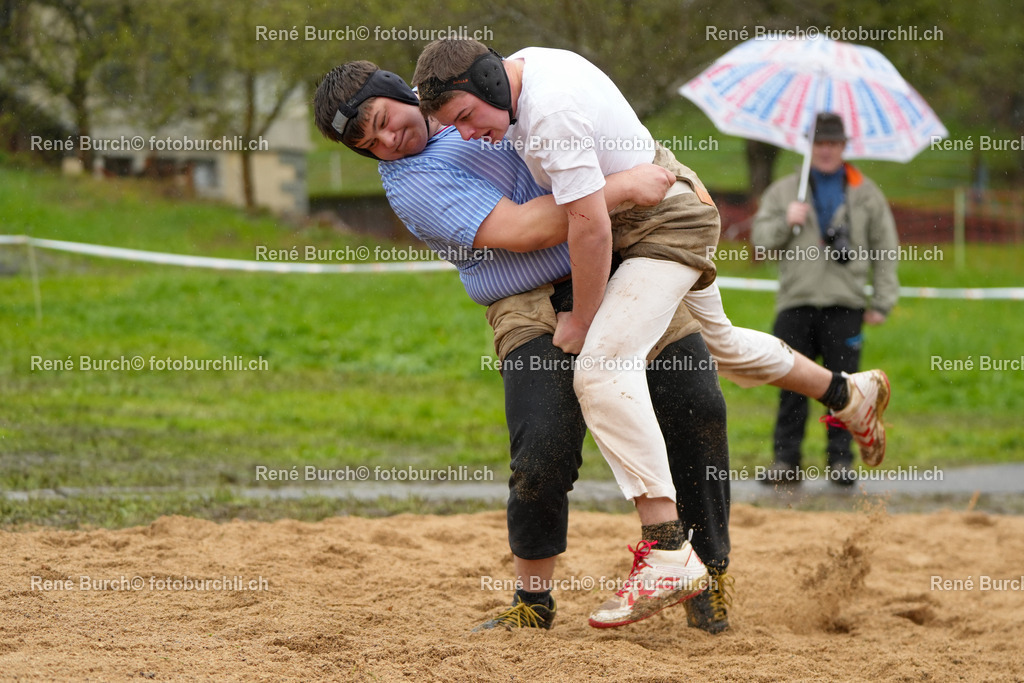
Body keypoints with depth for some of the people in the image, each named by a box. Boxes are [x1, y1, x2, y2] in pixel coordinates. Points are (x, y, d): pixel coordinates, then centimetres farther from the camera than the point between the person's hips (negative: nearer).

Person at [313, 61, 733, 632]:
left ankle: (712, 575, 8)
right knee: (545, 453, -20)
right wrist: (621, 187, -24)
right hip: (535, 309, -6)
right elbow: (516, 230, -22)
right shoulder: (412, 182, -11)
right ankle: (534, 600, 4)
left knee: (697, 411, -6)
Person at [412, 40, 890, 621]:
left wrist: (581, 321, -17)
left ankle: (669, 551, -33)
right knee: (716, 342, 30)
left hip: (667, 224, -11)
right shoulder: (525, 64, -1)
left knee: (603, 366, -25)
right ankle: (848, 394, 51)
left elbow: (591, 226, -28)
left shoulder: (551, 111, -30)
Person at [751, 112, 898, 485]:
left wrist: (882, 301, 6)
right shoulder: (782, 191, 15)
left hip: (845, 304, -1)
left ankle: (841, 460, 4)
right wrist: (785, 223, -9)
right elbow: (760, 239, 10)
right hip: (796, 302, 1)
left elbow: (886, 249, 13)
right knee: (792, 384, -2)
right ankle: (786, 458, 3)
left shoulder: (865, 193, 12)